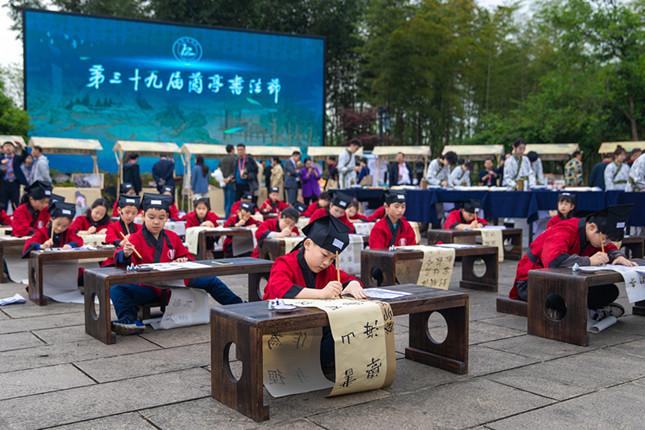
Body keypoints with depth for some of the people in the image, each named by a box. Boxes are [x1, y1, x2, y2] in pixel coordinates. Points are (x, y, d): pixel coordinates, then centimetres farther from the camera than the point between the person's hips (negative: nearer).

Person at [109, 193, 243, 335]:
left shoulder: (172, 237, 7)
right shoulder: (135, 239, -5)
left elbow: (186, 256, 19)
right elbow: (119, 258, -20)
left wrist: (184, 260, -6)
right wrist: (126, 254, -45)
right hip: (147, 289, -3)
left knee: (210, 280, -1)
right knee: (116, 289, -28)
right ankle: (129, 321, -37)